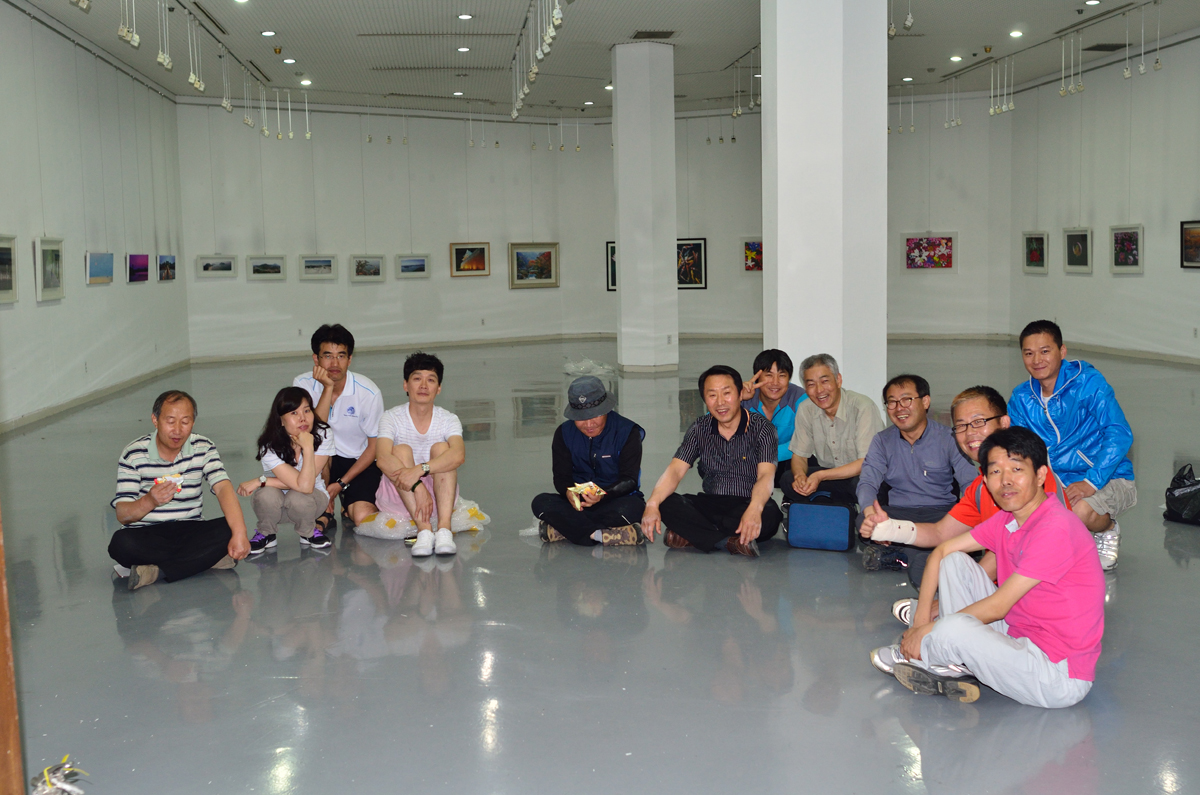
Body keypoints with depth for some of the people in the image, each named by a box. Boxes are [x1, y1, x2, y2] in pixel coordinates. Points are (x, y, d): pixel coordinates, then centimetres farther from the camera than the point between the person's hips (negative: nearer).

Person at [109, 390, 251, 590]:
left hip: (189, 532, 2)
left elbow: (223, 488, -15)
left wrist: (239, 533, -31)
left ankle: (153, 571, -28)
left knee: (228, 529, -26)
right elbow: (123, 515, -12)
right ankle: (208, 558, -25)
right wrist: (149, 501, -35)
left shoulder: (203, 448, 0)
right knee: (121, 543, -34)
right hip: (146, 534, -2)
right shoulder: (134, 454, -7)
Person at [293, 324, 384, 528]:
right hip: (326, 460, 2)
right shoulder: (303, 384, -12)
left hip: (360, 462, -2)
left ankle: (349, 506, 13)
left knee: (361, 517, -25)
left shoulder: (369, 393, -16)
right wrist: (328, 389, -32)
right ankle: (325, 512, -13)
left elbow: (375, 446, -8)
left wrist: (341, 483, -12)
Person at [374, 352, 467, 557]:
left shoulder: (448, 420, -4)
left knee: (441, 448, -22)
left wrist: (420, 470, -42)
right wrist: (418, 487, -40)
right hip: (398, 498, -1)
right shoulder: (391, 418, -7)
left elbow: (458, 455, -27)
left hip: (439, 497, 1)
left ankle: (444, 527, -38)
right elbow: (383, 459, -27)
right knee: (401, 450, -24)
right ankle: (424, 529, -39)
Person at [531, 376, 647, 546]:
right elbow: (561, 477, -2)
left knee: (632, 507, -38)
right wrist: (569, 493, -29)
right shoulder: (564, 433, 2)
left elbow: (629, 480, -14)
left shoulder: (627, 432, -7)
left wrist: (603, 495, -35)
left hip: (614, 501, -2)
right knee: (540, 502, -26)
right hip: (577, 503, 3)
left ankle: (557, 529, -30)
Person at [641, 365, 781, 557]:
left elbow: (766, 475, -19)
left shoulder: (761, 428, -5)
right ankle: (730, 541, -30)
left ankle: (691, 536, -30)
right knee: (667, 503, -24)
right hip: (710, 505, 3)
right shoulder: (700, 429, 5)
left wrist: (754, 509, -41)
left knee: (769, 513, -37)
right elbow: (675, 471, -4)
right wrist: (652, 504, -25)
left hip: (746, 506, -3)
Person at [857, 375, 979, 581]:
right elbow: (867, 481, -3)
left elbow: (970, 483, -10)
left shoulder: (948, 438, 0)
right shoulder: (882, 441, 9)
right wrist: (870, 510, -28)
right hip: (898, 513, 4)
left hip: (942, 511, -3)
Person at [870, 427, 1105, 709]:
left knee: (953, 628, -31)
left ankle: (911, 656, 5)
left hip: (1060, 677, -9)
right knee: (955, 561, 7)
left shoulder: (1056, 528, -23)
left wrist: (928, 630, -13)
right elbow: (942, 550, 11)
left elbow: (998, 607, -21)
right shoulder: (1007, 520, 6)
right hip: (1020, 639, 9)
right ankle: (957, 669, -4)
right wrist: (922, 617, -3)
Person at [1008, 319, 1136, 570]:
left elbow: (1120, 433, -21)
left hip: (1108, 479, -5)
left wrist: (1091, 482, -31)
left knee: (1081, 511, -36)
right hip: (1057, 483, 5)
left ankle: (1109, 531, 3)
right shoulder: (1021, 399, 2)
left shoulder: (1087, 381, -14)